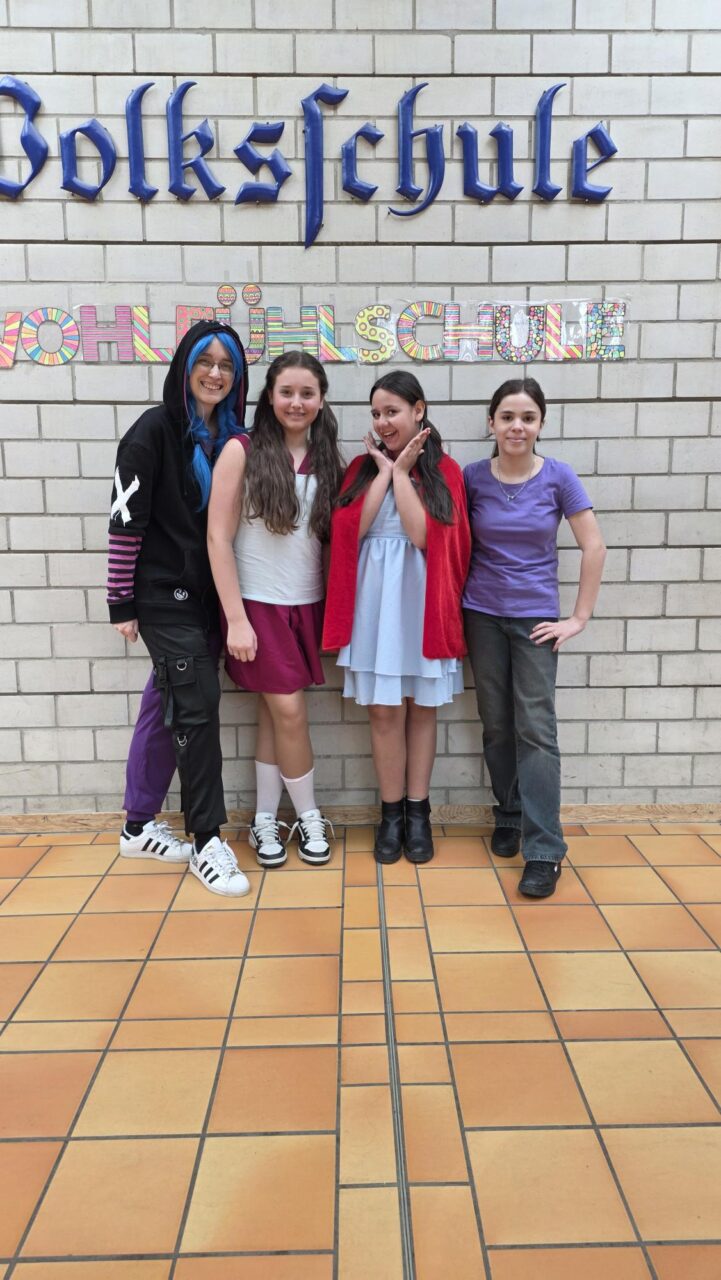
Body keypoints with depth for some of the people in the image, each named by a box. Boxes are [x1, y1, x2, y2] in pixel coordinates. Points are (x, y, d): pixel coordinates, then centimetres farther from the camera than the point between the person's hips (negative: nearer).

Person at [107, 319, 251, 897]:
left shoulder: (231, 437, 9)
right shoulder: (155, 430, -9)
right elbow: (126, 519, -11)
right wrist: (122, 602, -11)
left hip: (208, 594, 6)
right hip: (163, 594, -6)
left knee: (166, 707, 12)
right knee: (199, 705, -9)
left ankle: (139, 827, 26)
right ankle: (207, 840, 4)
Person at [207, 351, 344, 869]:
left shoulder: (327, 459, 6)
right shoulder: (241, 450, -8)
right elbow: (218, 538, -11)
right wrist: (235, 617, -14)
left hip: (306, 604, 4)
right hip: (258, 604, -4)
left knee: (275, 712, 10)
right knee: (290, 711, -2)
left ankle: (265, 820, 23)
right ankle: (309, 817, 18)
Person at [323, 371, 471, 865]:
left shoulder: (445, 470, 2)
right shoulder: (362, 467, 9)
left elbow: (425, 534, -13)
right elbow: (350, 528, -6)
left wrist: (401, 470, -8)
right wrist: (384, 469, -5)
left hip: (422, 600, -1)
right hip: (375, 600, 2)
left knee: (421, 707, 7)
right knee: (384, 709, 3)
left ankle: (418, 813, 19)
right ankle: (391, 813, 16)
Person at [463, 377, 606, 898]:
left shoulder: (558, 476, -6)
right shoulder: (473, 477, -1)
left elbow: (594, 547, -4)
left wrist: (580, 617, -6)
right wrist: (459, 601, -2)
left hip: (536, 617, -2)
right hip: (483, 615, 2)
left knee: (535, 728, -6)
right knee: (496, 724, 10)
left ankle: (545, 850, -1)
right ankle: (510, 816, 27)